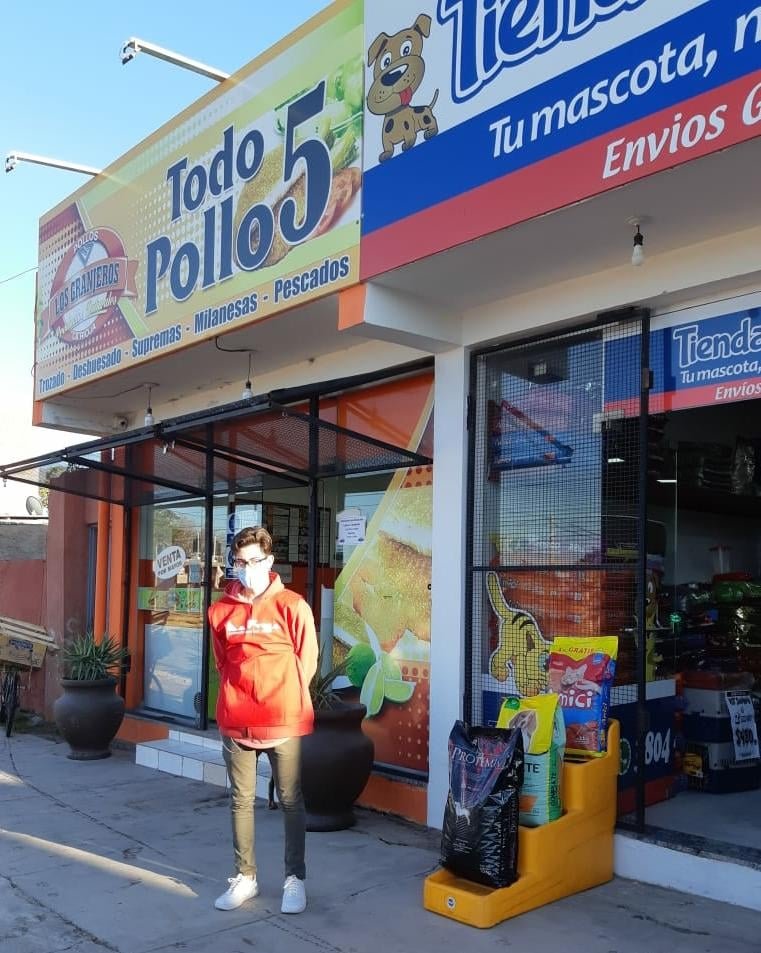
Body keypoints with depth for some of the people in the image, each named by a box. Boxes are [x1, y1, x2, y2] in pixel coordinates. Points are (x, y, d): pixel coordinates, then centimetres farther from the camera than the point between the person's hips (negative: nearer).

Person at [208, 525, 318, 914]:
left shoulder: (292, 606, -7)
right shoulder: (221, 610, 3)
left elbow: (307, 661, 0)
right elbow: (222, 663, 13)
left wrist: (285, 699, 3)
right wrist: (242, 695, 9)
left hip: (283, 721, -3)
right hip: (235, 722, 3)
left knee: (291, 802, 7)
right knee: (241, 801, 12)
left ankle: (295, 879, 19)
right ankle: (244, 876, 25)